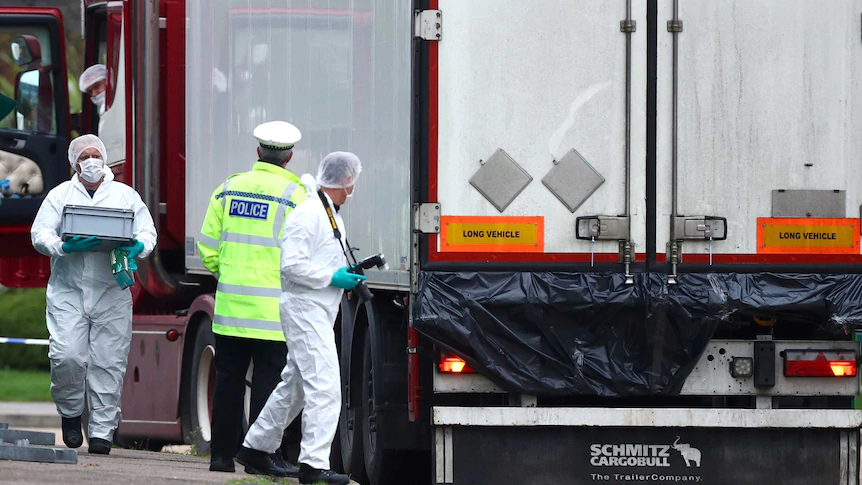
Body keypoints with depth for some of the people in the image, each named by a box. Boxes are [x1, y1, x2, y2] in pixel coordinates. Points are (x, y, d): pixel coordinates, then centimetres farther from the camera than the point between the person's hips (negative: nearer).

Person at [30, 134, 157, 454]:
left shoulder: (126, 196, 14)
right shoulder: (59, 195, 11)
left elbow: (148, 233, 10)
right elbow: (39, 234, 3)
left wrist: (138, 248, -14)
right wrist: (64, 247, -17)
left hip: (112, 295, 1)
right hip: (67, 292, -1)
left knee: (109, 362, -3)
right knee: (67, 355, -14)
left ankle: (102, 430, 4)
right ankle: (70, 413, 11)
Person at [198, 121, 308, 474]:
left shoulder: (229, 189, 7)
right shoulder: (294, 195, -7)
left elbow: (208, 250, 8)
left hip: (230, 304, 4)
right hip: (273, 309, -4)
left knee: (228, 380, 10)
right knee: (268, 382, 0)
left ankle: (222, 454, 13)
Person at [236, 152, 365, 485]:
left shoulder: (332, 216, 17)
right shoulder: (308, 214, -16)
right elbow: (292, 265, -21)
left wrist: (349, 273, 11)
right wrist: (333, 278, -18)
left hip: (319, 314, 11)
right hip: (305, 310, -11)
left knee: (295, 385, 18)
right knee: (324, 386, -15)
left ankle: (255, 448, 28)